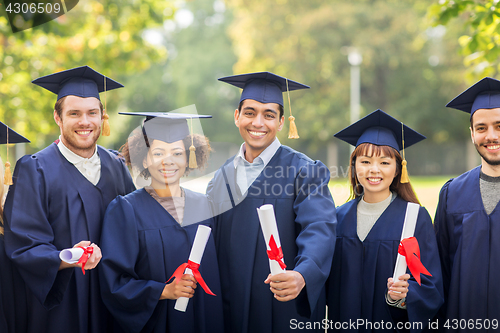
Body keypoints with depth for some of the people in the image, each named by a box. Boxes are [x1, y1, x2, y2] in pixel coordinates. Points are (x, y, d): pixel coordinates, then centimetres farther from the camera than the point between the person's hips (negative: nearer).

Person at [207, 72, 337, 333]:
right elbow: (211, 241, 11)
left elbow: (318, 229, -21)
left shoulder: (305, 172, -7)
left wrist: (302, 275, -40)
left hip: (286, 312, -4)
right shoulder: (222, 179, 8)